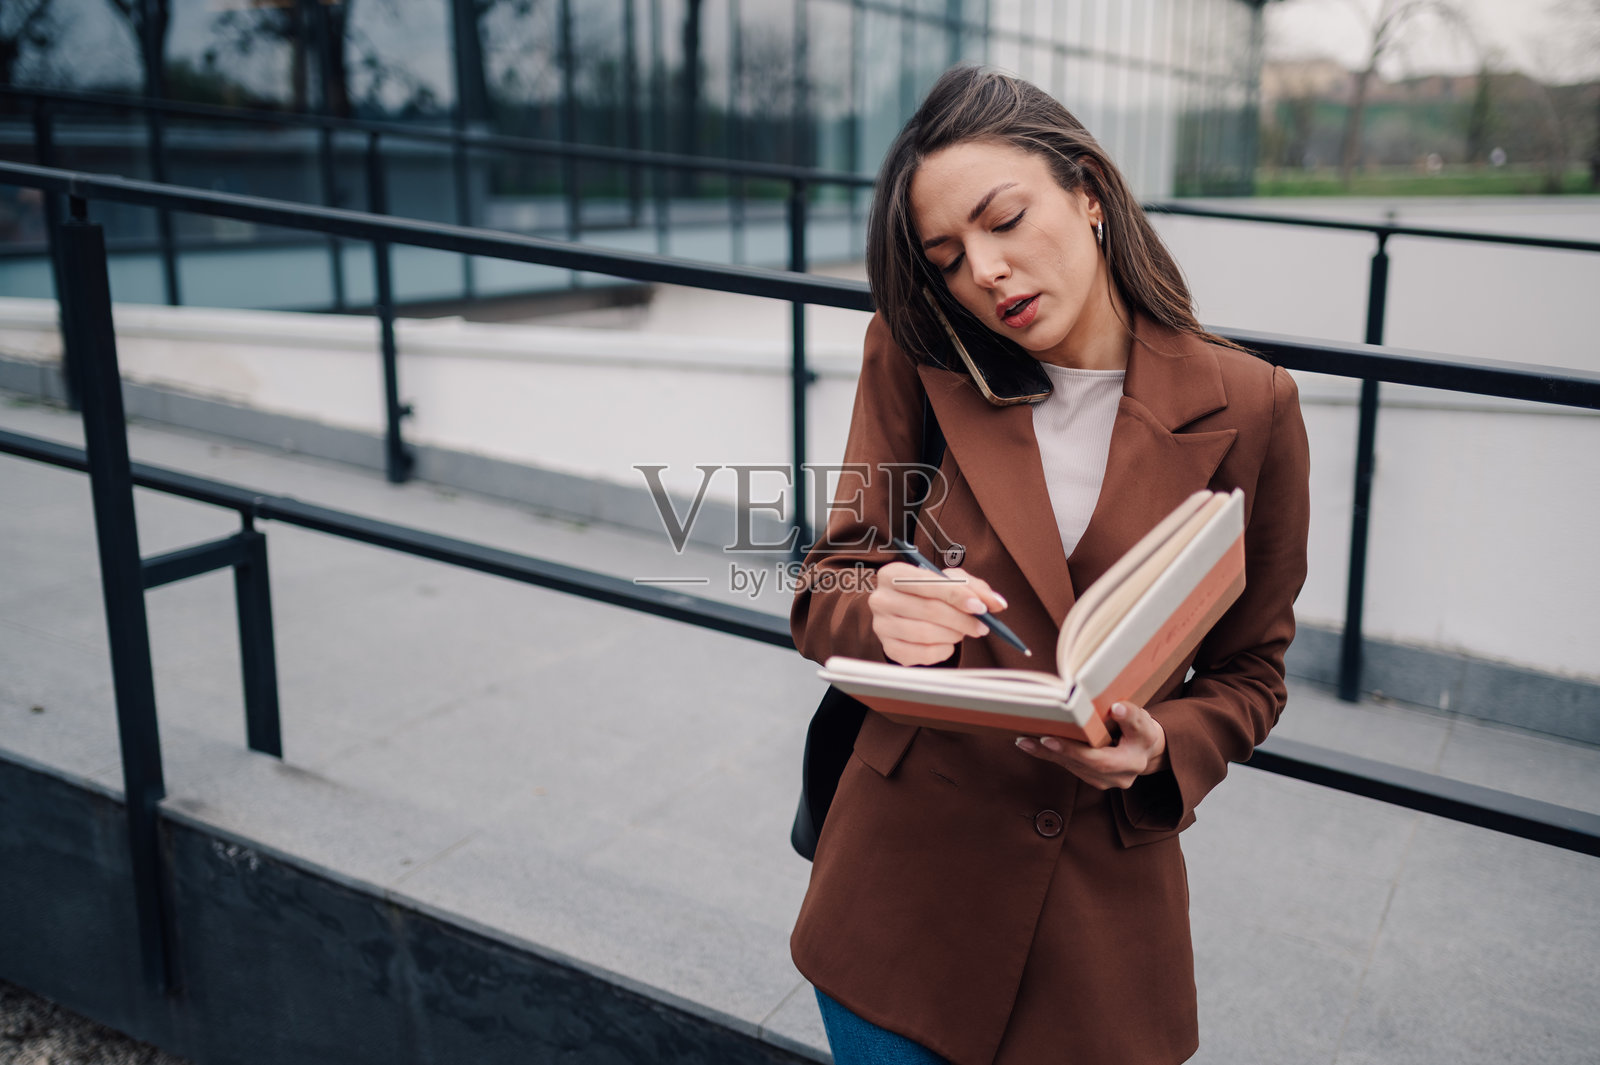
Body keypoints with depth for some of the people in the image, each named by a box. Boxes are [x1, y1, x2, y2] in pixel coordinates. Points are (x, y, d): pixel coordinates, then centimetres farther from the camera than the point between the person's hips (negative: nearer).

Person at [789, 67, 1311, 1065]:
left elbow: (1250, 673, 1)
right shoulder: (915, 360, -5)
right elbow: (826, 590, -4)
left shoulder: (1248, 408, -8)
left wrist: (1161, 749, -19)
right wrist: (882, 611, -27)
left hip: (1105, 906, 0)